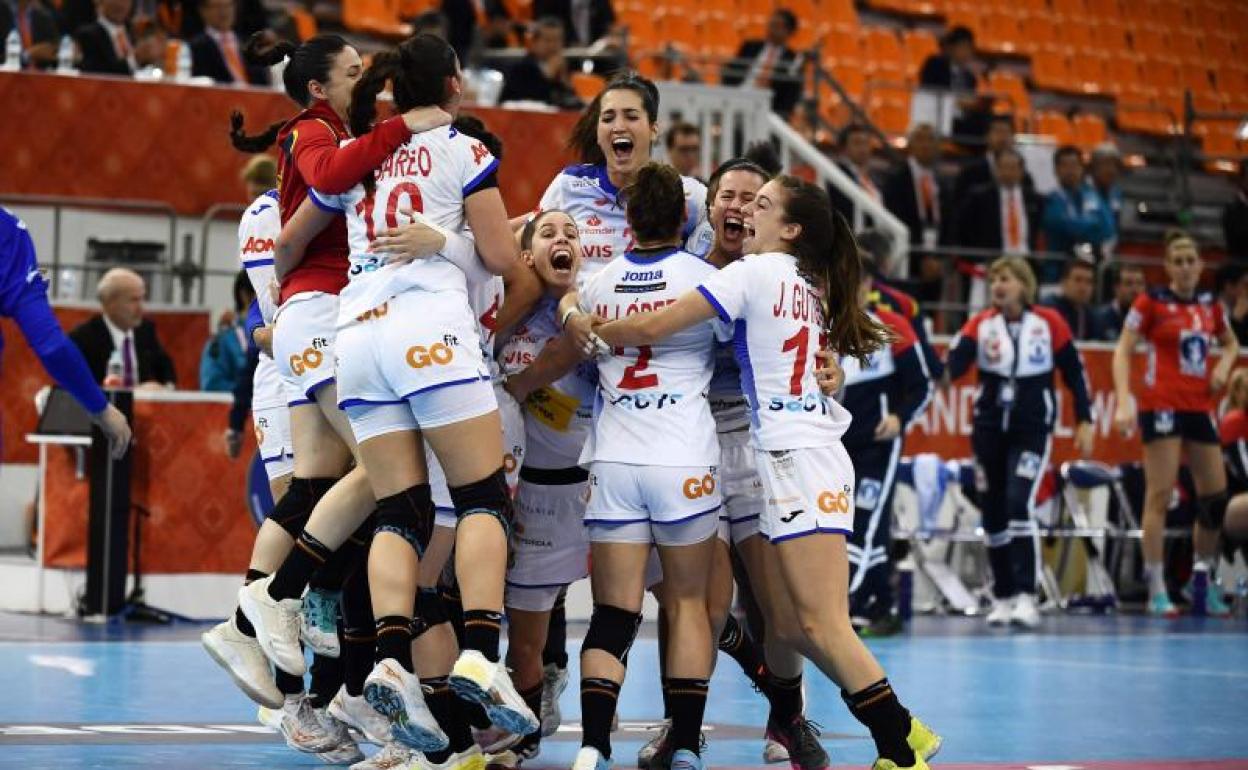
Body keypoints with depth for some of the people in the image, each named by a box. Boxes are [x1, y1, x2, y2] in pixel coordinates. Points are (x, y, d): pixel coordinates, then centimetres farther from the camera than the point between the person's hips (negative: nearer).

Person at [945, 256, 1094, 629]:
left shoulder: (1049, 323, -3)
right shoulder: (980, 324, 0)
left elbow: (1075, 373, 2)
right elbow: (954, 363, -15)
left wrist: (1084, 422, -2)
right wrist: (941, 374, -37)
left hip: (1032, 429, -3)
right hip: (989, 427, 3)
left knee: (1019, 504, -19)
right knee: (992, 513, 6)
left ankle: (1026, 598, -17)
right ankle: (1003, 597, 20)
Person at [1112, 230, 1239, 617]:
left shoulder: (1210, 305, 11)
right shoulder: (1152, 301, -3)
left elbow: (1231, 343, 29)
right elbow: (1123, 350, -5)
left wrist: (1224, 365, 6)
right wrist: (1124, 400, -16)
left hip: (1200, 408, 6)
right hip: (1162, 406, -6)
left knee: (1216, 496, 5)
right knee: (1160, 494, -9)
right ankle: (1156, 589, -7)